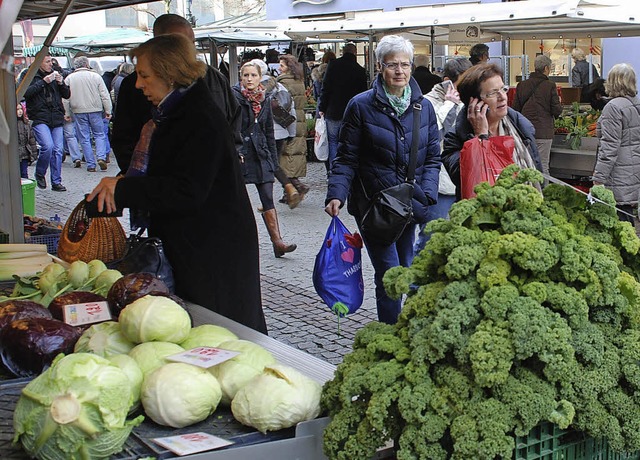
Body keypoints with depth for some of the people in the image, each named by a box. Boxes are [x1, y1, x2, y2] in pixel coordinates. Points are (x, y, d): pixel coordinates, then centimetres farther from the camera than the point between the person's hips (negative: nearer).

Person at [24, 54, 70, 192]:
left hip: (56, 118, 5)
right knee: (48, 146, -19)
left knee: (58, 150, 2)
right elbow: (26, 92, -16)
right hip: (39, 118, -5)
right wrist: (43, 81, -17)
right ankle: (39, 174, 6)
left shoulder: (54, 75, 14)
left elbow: (67, 95, 15)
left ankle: (56, 182, 10)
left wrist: (61, 83, -3)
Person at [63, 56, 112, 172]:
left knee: (84, 138, 5)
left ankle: (90, 165, 4)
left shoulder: (69, 78, 2)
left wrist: (67, 113, 9)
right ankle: (101, 157, -9)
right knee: (100, 134, 11)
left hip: (79, 112, 1)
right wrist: (108, 111, 5)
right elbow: (105, 95, 0)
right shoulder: (95, 76, 0)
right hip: (95, 110, -1)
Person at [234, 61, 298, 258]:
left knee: (268, 199, -3)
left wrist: (273, 159, 13)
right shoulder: (233, 96, -6)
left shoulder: (265, 99, 10)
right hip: (238, 154, -4)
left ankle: (277, 242, -7)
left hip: (260, 154, 4)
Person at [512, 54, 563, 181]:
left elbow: (515, 108, 5)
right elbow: (557, 111, -7)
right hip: (543, 132, -4)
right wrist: (559, 103, 13)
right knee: (543, 167, 1)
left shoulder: (522, 85, 3)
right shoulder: (550, 86, -9)